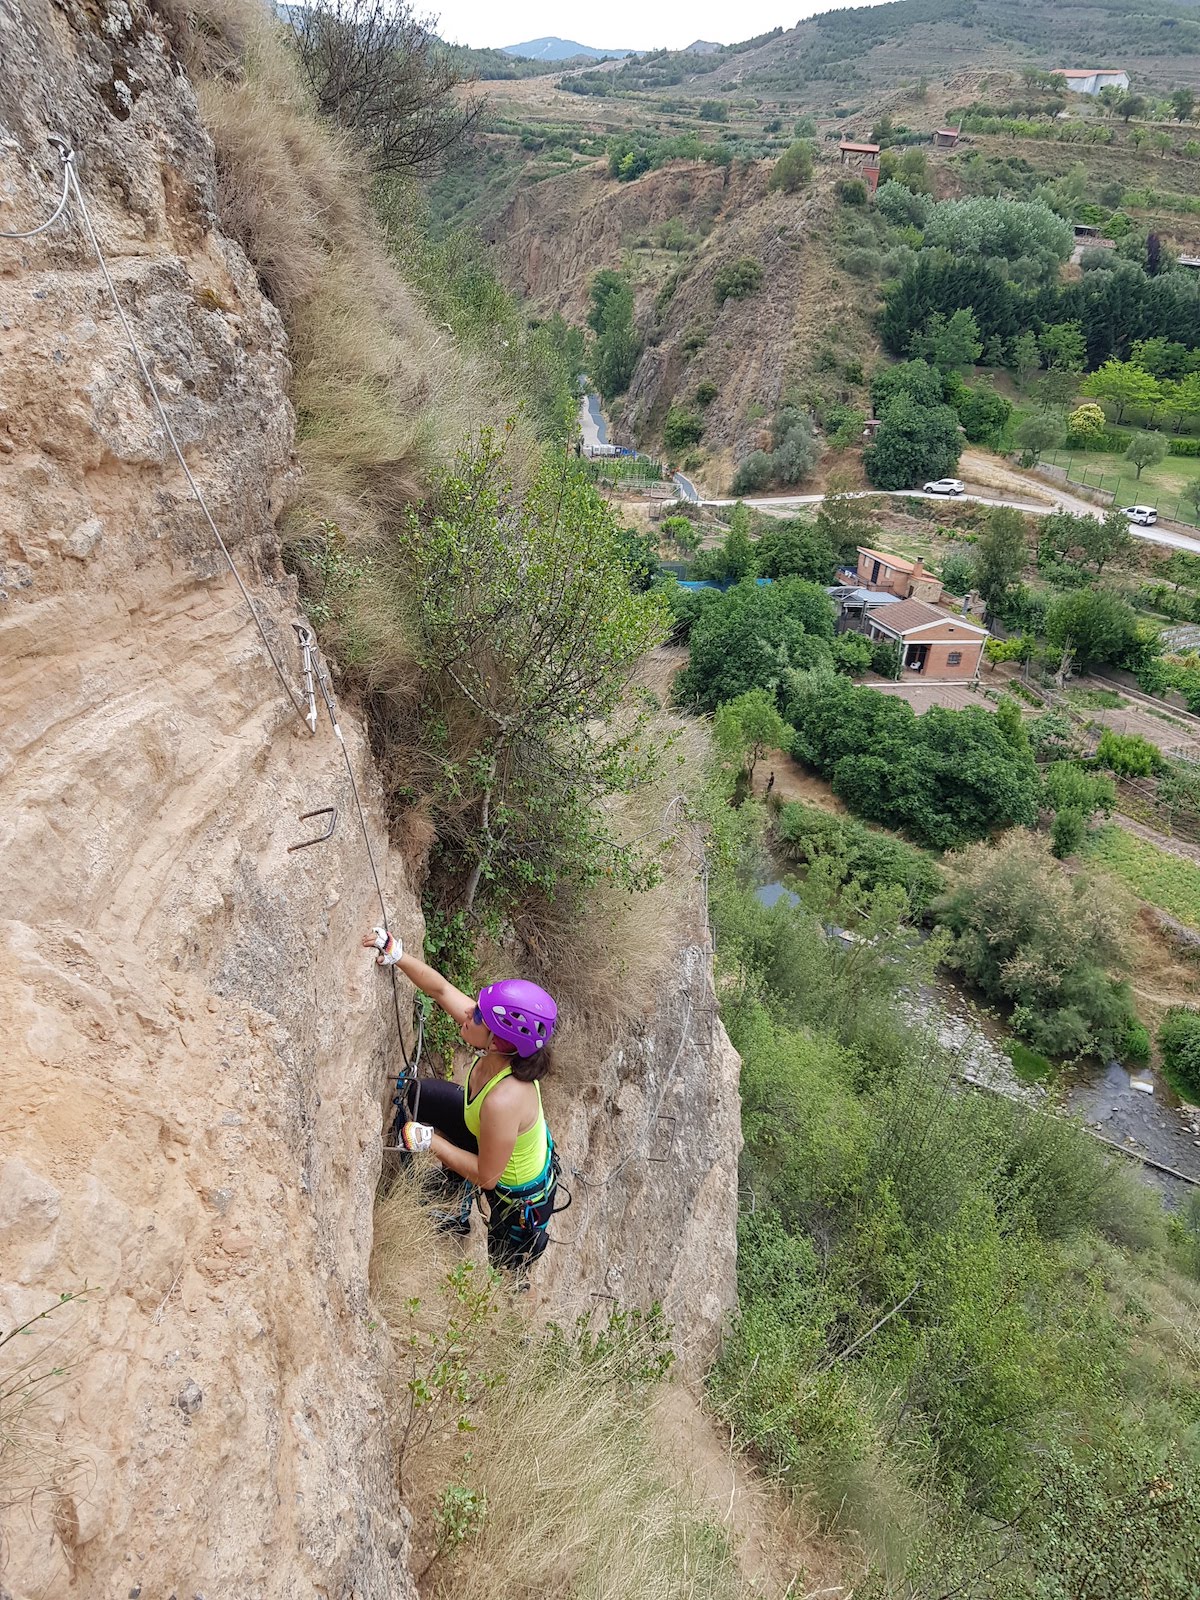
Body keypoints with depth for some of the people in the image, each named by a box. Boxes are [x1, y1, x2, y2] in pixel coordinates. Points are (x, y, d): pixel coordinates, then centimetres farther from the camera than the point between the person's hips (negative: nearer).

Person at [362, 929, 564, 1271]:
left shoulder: (503, 1101, -46)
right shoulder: (500, 1049, -26)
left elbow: (487, 1177, -30)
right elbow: (441, 989, -14)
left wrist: (431, 1142, -24)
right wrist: (398, 955, -22)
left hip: (520, 1192, -7)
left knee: (505, 1266, 19)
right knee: (421, 1094, 15)